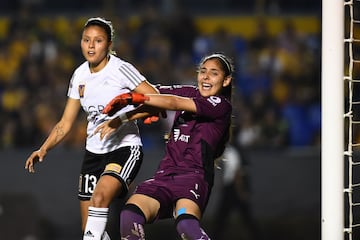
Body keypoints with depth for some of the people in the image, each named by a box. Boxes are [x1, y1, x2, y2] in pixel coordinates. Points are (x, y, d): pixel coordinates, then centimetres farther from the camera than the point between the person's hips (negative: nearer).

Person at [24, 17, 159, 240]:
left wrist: (123, 116, -28)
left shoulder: (121, 69, -10)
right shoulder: (80, 75, 8)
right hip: (94, 152, 7)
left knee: (100, 196, -33)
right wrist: (44, 150, 0)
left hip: (125, 148, -7)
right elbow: (65, 124, 13)